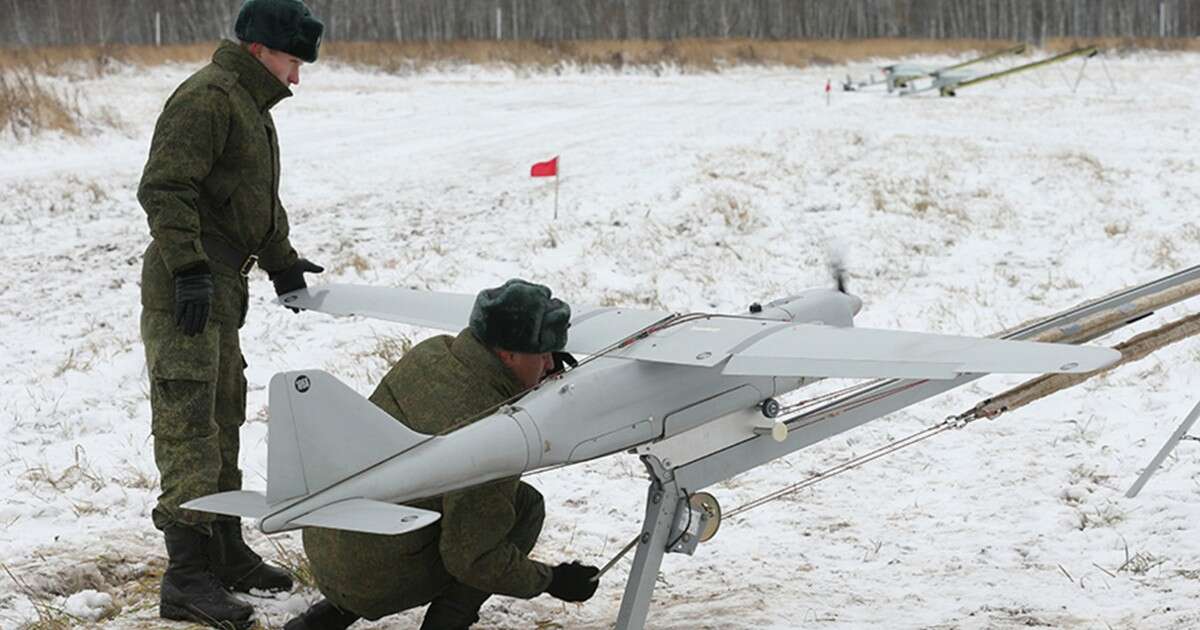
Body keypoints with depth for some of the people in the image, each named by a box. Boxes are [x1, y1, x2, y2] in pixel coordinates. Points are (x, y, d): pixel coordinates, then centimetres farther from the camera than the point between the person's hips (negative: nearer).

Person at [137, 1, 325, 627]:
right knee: (189, 426, -11)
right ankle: (186, 580, -11)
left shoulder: (250, 106, 20)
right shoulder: (207, 98, -15)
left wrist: (282, 263, 32)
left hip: (220, 289, 11)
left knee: (223, 420, 18)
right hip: (184, 291, -11)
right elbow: (164, 190, -23)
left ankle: (226, 555, 29)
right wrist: (189, 268, -27)